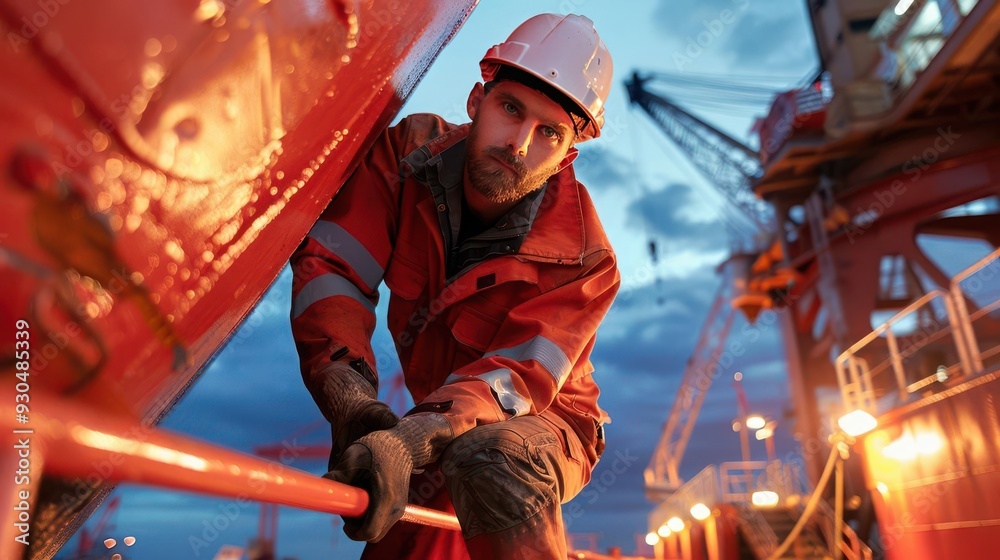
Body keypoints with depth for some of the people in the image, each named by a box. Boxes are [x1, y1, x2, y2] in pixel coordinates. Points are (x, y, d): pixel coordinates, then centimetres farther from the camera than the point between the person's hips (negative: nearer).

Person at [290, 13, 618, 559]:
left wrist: (409, 440, -52)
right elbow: (329, 266, -24)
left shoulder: (581, 261, -26)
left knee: (487, 461, -37)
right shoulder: (409, 152, -16)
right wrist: (354, 408, -39)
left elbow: (514, 378, -34)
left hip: (543, 424, -4)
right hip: (444, 426, 4)